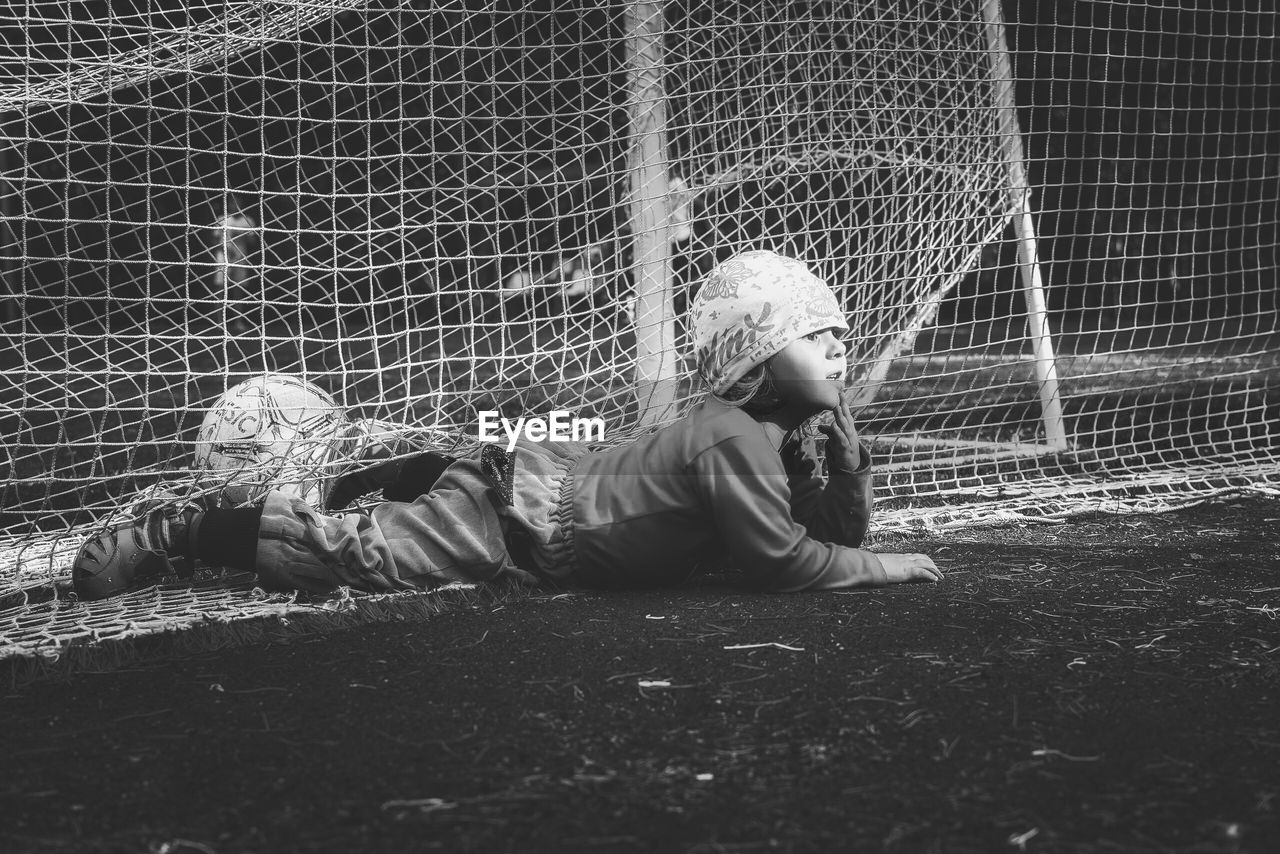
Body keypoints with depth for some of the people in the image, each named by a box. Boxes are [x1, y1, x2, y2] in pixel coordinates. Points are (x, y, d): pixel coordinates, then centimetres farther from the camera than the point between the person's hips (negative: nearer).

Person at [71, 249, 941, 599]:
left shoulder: (772, 431, 5)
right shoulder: (734, 440, -24)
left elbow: (837, 531, 7)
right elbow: (785, 562, -27)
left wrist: (846, 444, -8)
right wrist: (892, 568, -15)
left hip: (549, 476, 8)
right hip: (513, 514, -8)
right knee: (358, 551, -7)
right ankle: (176, 534, 2)